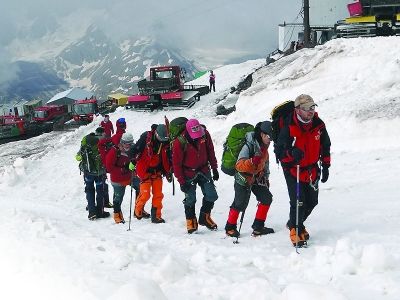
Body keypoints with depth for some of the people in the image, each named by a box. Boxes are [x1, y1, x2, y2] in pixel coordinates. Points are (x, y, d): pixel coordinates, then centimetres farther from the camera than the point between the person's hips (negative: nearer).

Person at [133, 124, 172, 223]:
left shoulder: (166, 142, -2)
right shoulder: (146, 137, -15)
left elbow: (168, 159, 9)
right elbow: (135, 149, -11)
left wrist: (168, 172, 8)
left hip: (157, 171, 4)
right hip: (144, 171, -4)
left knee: (158, 194, 1)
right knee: (145, 194, -7)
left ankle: (156, 216, 10)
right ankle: (138, 211, 17)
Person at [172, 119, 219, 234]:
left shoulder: (205, 134, -12)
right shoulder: (180, 142, -23)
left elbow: (210, 151, 3)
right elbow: (176, 163, -15)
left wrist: (214, 168, 7)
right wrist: (181, 181, -15)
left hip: (204, 170, 4)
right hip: (189, 173, -4)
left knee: (211, 196, 2)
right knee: (190, 199, -6)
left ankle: (204, 217, 22)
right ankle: (191, 221, 14)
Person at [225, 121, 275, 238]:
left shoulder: (264, 147, 4)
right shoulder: (249, 146, -23)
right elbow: (239, 165, -30)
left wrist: (266, 178, 21)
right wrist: (252, 161, -45)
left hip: (257, 177, 8)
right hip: (244, 177, -8)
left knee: (267, 198, 2)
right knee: (240, 204, -9)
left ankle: (258, 226, 11)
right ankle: (230, 227, 10)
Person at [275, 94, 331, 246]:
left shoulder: (319, 125, -6)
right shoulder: (288, 128, -21)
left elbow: (325, 146, 10)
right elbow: (279, 151, -19)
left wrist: (325, 166, 10)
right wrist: (291, 154, -39)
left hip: (312, 170, 5)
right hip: (293, 170, -5)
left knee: (312, 202, 11)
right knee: (298, 202, -13)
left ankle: (295, 223, 36)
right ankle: (295, 229, 11)